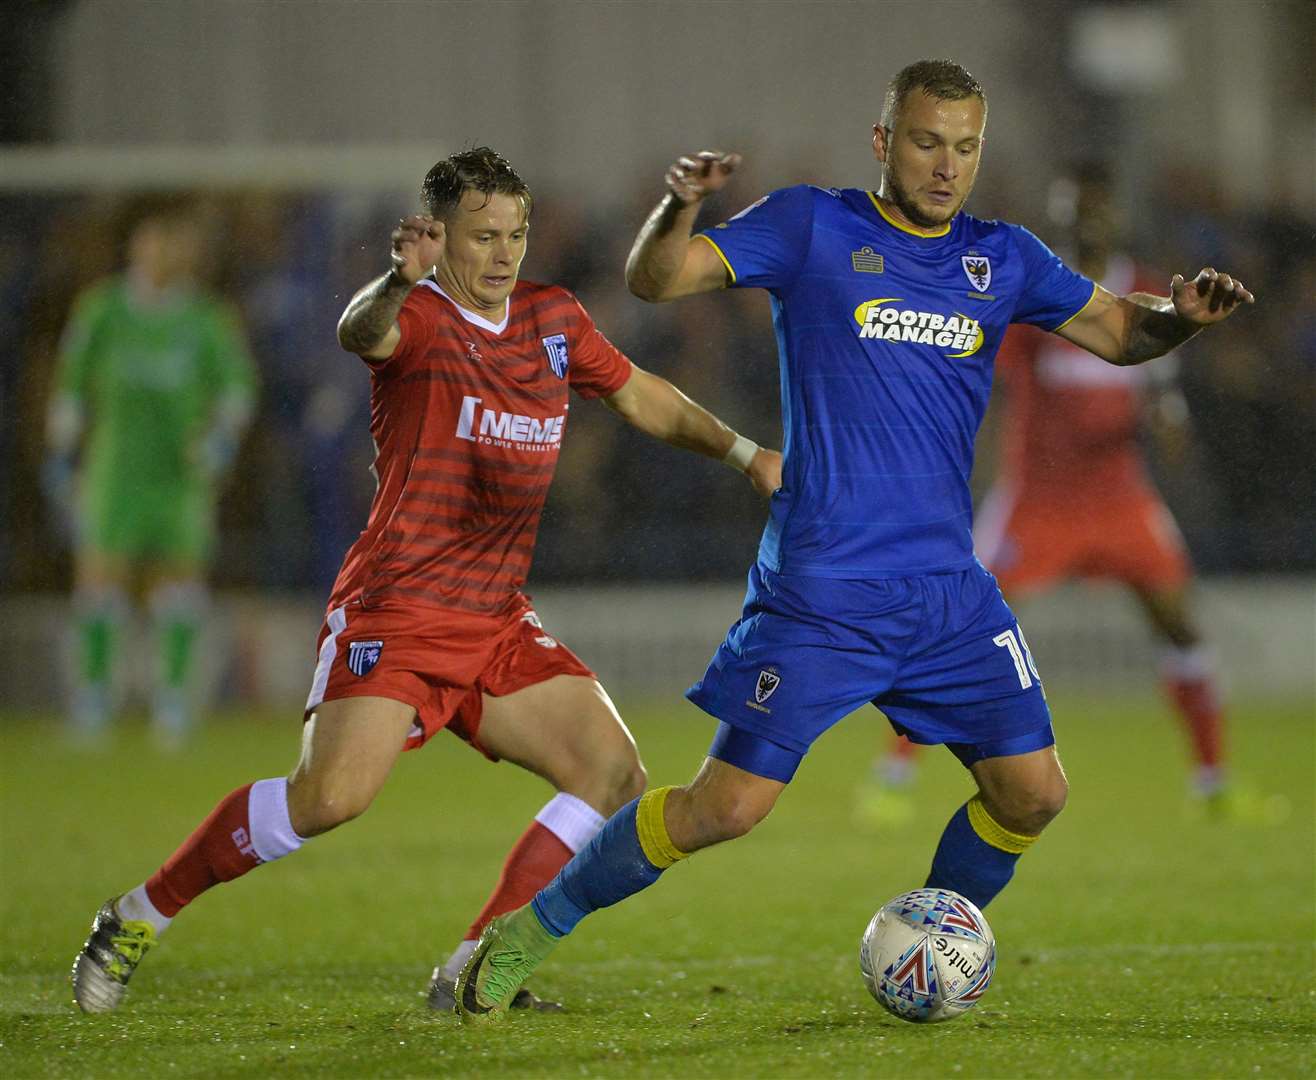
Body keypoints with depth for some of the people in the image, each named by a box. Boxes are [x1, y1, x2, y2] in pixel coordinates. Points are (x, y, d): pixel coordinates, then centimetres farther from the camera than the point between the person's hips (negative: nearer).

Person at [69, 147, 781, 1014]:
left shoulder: (554, 319, 11)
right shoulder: (419, 318, -10)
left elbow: (641, 397, 28)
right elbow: (361, 332, -34)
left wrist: (744, 452, 20)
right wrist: (399, 281, -56)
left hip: (500, 622, 7)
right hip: (395, 613, -7)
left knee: (617, 777, -6)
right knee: (331, 796, -23)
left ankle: (476, 971, 0)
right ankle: (141, 915, -4)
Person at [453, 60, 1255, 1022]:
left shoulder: (1002, 258, 10)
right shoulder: (813, 228, -2)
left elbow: (1119, 331, 19)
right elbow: (655, 280, -8)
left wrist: (1182, 316, -3)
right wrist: (679, 210, -30)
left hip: (950, 593, 5)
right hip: (817, 595, -5)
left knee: (1032, 792, -1)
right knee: (726, 808, -9)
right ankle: (532, 931, 8)